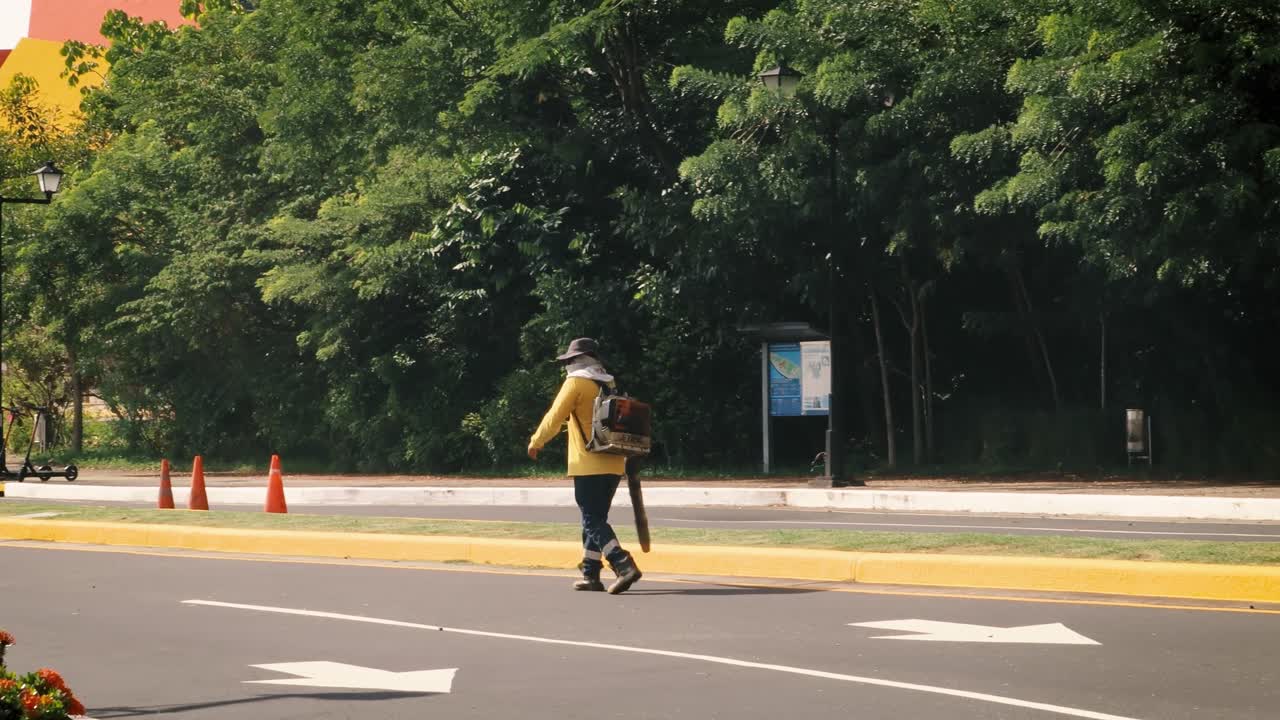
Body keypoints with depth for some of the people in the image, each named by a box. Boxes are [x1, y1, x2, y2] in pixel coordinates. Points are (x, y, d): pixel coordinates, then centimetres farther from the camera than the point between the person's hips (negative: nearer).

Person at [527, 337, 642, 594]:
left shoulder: (576, 383, -6)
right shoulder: (608, 385, 14)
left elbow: (554, 418, -5)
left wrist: (536, 442, 8)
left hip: (589, 465, -7)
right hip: (614, 464, 7)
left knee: (593, 522, -7)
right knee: (595, 519, 16)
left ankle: (624, 566, -22)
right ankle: (590, 574, 18)